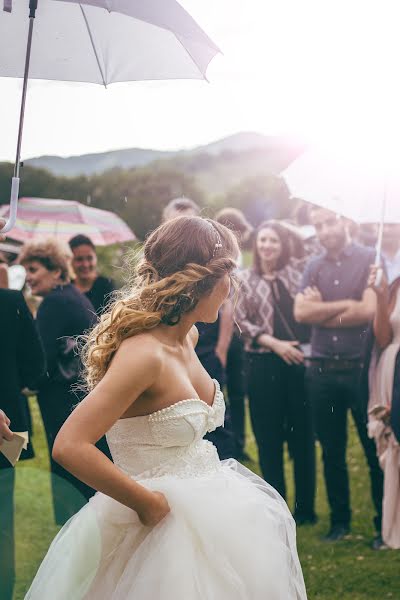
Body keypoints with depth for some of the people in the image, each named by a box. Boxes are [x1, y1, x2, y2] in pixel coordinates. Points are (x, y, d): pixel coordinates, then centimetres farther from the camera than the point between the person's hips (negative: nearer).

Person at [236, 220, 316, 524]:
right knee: (269, 439, 6)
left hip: (301, 360, 0)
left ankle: (306, 507, 17)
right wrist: (275, 343, -9)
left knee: (303, 436, 6)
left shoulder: (298, 270, 6)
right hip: (264, 365, 0)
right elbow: (241, 321, 0)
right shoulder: (245, 279, 5)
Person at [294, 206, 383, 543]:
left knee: (376, 450, 3)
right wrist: (345, 304, -10)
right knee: (332, 452, 12)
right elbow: (300, 313, -3)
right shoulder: (314, 268, 10)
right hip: (322, 370, 4)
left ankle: (385, 524, 14)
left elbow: (369, 310, -14)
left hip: (360, 368, -4)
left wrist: (321, 310, -5)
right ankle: (340, 520, 24)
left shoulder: (371, 259, -3)